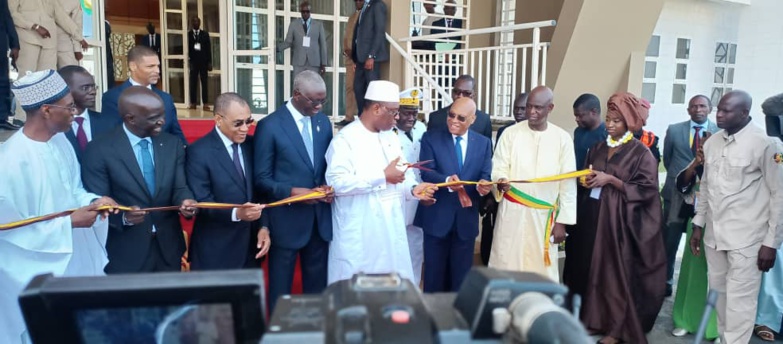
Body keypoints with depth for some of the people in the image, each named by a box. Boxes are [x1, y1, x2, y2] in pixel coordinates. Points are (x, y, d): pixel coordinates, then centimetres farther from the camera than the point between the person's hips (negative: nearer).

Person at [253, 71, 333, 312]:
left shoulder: (323, 122, 7)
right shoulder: (270, 126, -10)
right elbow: (261, 179, -9)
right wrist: (291, 192, -23)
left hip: (320, 216, 5)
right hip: (287, 218, -5)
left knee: (318, 284, 17)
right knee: (281, 288, 11)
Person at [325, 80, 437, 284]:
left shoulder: (391, 137, 14)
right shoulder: (345, 139, -11)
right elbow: (337, 182, -22)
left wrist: (413, 189, -5)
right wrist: (383, 176, -20)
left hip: (391, 231, 7)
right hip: (359, 236, -7)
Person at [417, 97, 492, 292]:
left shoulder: (484, 143, 5)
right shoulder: (431, 138, -3)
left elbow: (485, 176, -1)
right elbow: (426, 173, -12)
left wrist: (484, 185, -24)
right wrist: (446, 180, -31)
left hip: (466, 219, 2)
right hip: (437, 217, -2)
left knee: (461, 276, 14)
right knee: (434, 274, 9)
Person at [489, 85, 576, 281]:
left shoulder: (562, 138, 0)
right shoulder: (511, 133, 0)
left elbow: (568, 183, 1)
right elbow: (499, 167, 0)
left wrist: (562, 221, -1)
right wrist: (501, 180, -24)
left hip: (544, 216, 0)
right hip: (512, 212, 0)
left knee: (542, 270, 4)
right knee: (505, 267, 4)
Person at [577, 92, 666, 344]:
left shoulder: (641, 153, -6)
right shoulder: (598, 149, 11)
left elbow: (647, 190, -12)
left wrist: (610, 180, -17)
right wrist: (587, 181, -3)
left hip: (621, 220, -5)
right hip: (593, 216, 5)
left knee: (617, 272, 1)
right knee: (594, 268, 8)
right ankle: (594, 318, 22)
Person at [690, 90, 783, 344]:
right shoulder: (712, 143, 7)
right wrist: (698, 225, 15)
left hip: (746, 238, -5)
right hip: (714, 235, 6)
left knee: (739, 300, -2)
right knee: (718, 294, 13)